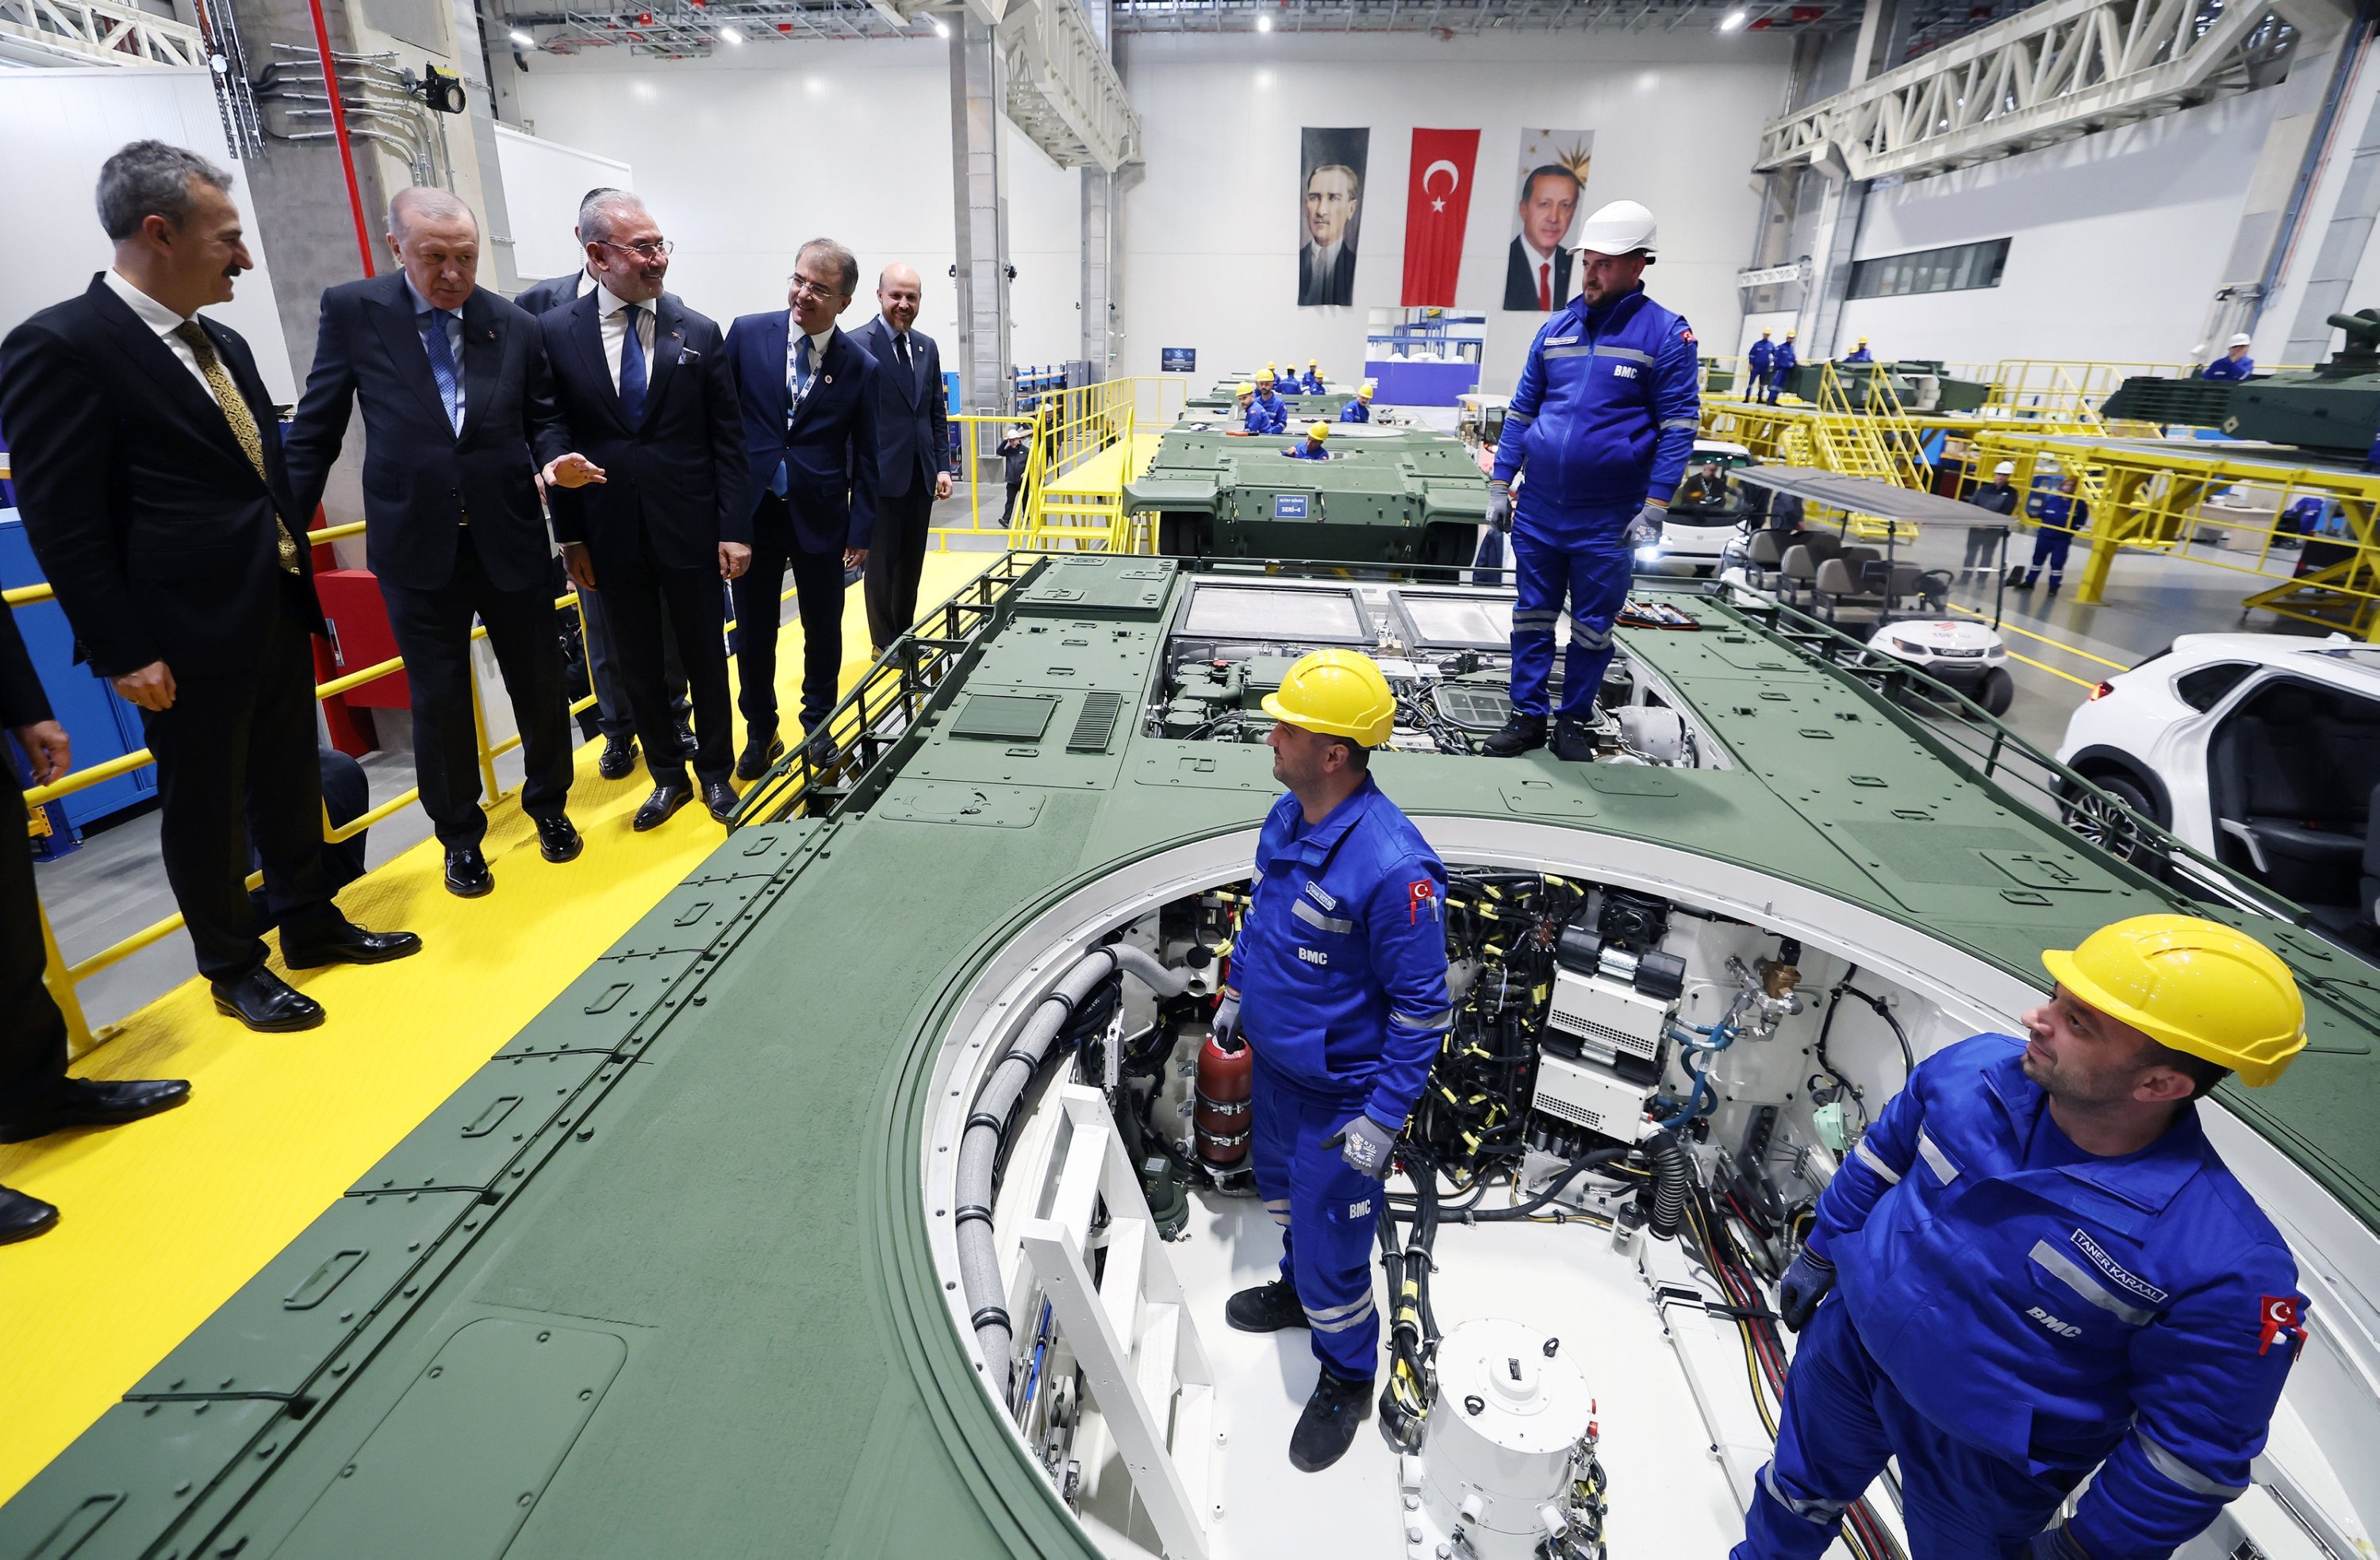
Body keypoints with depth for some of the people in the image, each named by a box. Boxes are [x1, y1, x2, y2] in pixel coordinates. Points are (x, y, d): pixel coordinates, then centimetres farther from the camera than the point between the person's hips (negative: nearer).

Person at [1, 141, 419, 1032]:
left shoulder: (223, 346, 13)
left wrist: (303, 588, 15)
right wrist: (123, 653, -16)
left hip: (278, 618, 7)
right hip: (189, 642, -7)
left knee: (290, 787, 17)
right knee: (205, 810, 7)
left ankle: (312, 927, 33)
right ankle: (232, 968, 23)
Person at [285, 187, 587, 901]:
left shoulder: (515, 325, 1)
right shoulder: (352, 311, -1)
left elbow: (543, 420, 9)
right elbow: (315, 432, 2)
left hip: (511, 541, 1)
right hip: (417, 547, -1)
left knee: (539, 684, 11)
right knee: (439, 703, 8)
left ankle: (548, 804, 34)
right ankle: (460, 836, 26)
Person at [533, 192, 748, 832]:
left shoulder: (699, 333, 0)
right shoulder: (554, 332, 1)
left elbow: (728, 438, -1)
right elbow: (551, 436, 3)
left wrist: (735, 528, -7)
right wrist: (570, 535, 0)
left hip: (689, 530, -1)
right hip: (610, 534, 1)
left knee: (704, 657, 9)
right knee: (638, 665, 10)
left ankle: (715, 772, 26)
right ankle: (667, 775, 27)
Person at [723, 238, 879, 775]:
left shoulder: (860, 367, -2)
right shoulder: (747, 333, -1)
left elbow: (864, 456, 2)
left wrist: (861, 530, 0)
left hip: (821, 519, 0)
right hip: (751, 510, 1)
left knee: (823, 630, 11)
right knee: (754, 633, 9)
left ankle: (819, 725, 31)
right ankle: (760, 732, 28)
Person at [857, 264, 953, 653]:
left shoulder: (927, 347, 11)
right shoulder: (860, 346, -9)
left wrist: (942, 466, 6)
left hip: (921, 474, 6)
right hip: (883, 474, -6)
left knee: (912, 561, 13)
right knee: (882, 561, 5)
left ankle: (905, 637, 25)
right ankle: (884, 644, 17)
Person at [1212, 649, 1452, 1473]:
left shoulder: (1392, 865, -33)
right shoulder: (1287, 816, -7)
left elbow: (1422, 1004, -24)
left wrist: (1384, 1118, -20)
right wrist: (1237, 989, 16)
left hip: (1340, 1090, -8)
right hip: (1273, 1062, 8)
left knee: (1331, 1239, 10)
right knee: (1281, 1187, 30)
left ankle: (1345, 1379, 38)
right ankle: (1298, 1289, 59)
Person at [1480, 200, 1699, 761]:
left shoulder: (1665, 333, -4)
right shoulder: (1556, 329, 8)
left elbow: (1679, 426, -7)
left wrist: (1654, 509, -14)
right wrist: (1499, 485, 6)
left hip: (1608, 520, -3)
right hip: (1537, 511, 4)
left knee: (1592, 627, 8)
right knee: (1532, 619, 9)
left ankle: (1576, 721, 22)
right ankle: (1528, 716, 21)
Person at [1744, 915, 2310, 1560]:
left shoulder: (2227, 1261, -33)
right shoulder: (1971, 1070, -21)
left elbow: (2197, 1442, -18)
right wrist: (1819, 1255, 11)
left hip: (1989, 1463, -4)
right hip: (1850, 1347, 4)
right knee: (1799, 1488, 29)